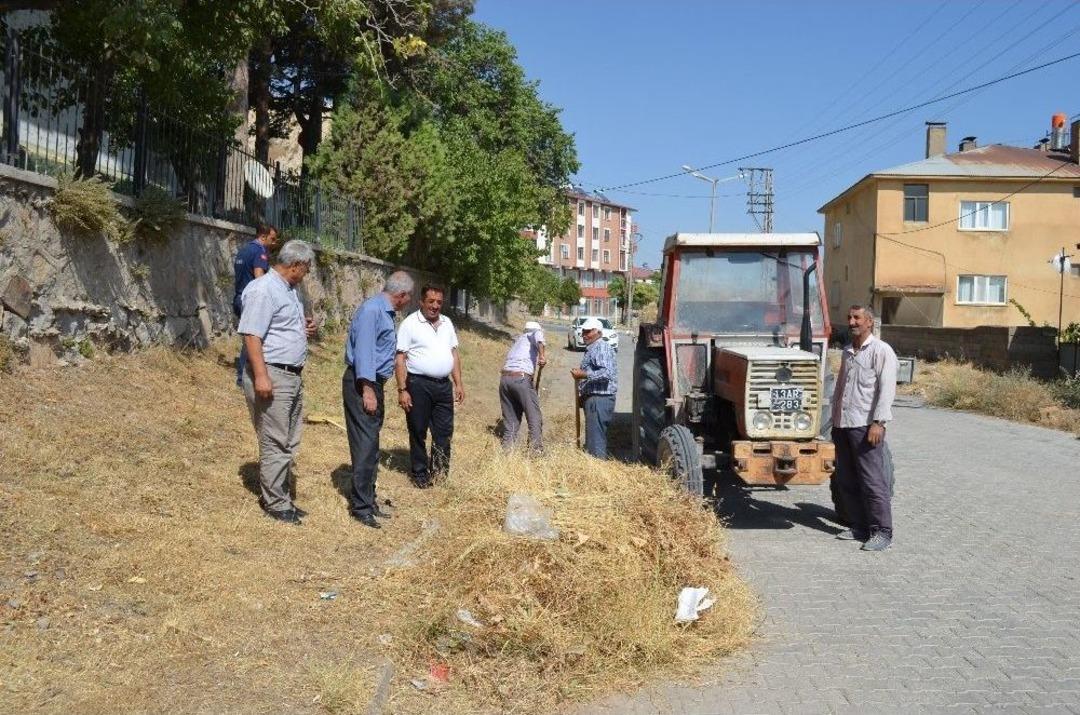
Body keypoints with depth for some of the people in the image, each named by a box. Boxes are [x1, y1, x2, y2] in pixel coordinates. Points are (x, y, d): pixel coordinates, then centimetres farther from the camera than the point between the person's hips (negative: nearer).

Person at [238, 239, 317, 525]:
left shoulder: (289, 290, 15)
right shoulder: (263, 290, -15)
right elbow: (251, 334, -21)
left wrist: (304, 329, 9)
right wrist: (260, 376, -26)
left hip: (293, 375, 10)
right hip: (272, 377, -10)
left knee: (289, 443, 15)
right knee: (275, 443, -3)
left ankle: (280, 495, 25)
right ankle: (274, 502, 7)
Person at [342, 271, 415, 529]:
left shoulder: (385, 311, 15)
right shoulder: (372, 309, -15)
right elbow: (364, 350, -22)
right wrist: (367, 389, -26)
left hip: (373, 383, 10)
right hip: (362, 383, -10)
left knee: (371, 444, 13)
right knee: (365, 444, -9)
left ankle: (367, 499, 21)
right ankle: (361, 505, -4)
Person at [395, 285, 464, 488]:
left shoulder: (446, 323, 12)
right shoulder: (410, 323, -6)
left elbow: (454, 354, 17)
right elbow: (400, 359, -9)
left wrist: (459, 383, 10)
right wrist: (402, 390, -14)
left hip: (444, 385, 5)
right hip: (419, 385, -5)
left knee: (444, 431, 9)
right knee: (418, 432, 5)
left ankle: (440, 472, 22)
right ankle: (420, 474, 17)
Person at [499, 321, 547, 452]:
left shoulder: (518, 339, 30)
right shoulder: (532, 336, 12)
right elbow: (538, 334, -13)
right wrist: (542, 354, -23)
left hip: (505, 379, 6)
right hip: (521, 378, -6)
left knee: (510, 419, 12)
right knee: (535, 418, 0)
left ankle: (506, 450, 9)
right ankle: (536, 450, -5)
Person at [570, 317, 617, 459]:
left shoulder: (602, 348, -13)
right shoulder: (592, 349, 20)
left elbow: (606, 372, -26)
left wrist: (583, 375, -23)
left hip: (599, 399, -11)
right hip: (593, 398, 11)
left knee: (595, 438, -10)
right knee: (597, 436, 16)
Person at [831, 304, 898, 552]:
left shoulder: (881, 351, -6)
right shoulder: (847, 352, 18)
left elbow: (887, 389, -14)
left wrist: (878, 422, -22)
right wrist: (835, 421, 21)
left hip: (866, 425, -8)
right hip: (843, 425, 8)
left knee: (872, 480, -6)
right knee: (846, 481, 11)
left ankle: (882, 532, 0)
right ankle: (860, 527, 20)